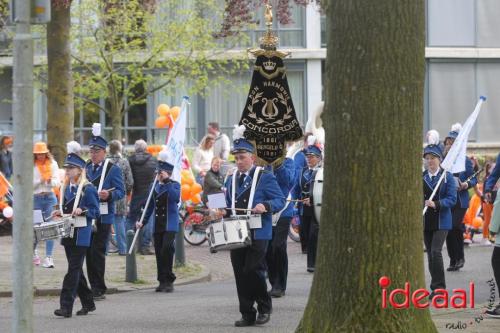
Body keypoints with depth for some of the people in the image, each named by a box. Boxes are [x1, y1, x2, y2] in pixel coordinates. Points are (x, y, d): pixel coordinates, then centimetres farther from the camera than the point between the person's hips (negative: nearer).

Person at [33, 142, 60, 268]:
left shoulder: (52, 164, 6)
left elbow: (57, 182, 1)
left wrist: (50, 181, -19)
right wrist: (40, 180, -19)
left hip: (50, 197, 1)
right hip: (36, 198, -1)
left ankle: (49, 258, -4)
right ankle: (33, 251, 31)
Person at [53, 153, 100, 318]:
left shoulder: (88, 189, -8)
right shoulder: (66, 188, 14)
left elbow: (95, 211, -9)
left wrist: (82, 210, -24)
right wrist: (60, 213, 5)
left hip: (81, 234, -8)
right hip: (68, 234, 8)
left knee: (74, 269, -9)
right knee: (76, 269, 12)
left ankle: (66, 306, -12)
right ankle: (88, 303, 24)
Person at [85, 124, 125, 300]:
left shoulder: (113, 169, -1)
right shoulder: (86, 168, 15)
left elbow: (121, 191, -5)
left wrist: (109, 195, -23)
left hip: (103, 217, -5)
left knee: (97, 251, -9)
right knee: (89, 252, 6)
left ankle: (99, 289, -5)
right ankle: (94, 287, 13)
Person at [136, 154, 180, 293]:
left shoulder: (174, 185, -2)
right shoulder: (155, 186, 13)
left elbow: (175, 198, -24)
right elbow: (150, 205, 19)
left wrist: (167, 182, -22)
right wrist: (143, 221, 12)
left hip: (169, 224, -5)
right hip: (157, 224, 5)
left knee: (167, 248, -19)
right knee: (159, 251, 5)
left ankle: (169, 281, -11)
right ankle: (162, 281, 14)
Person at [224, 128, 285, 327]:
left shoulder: (265, 178, -1)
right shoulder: (231, 180, 16)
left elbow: (280, 200, -5)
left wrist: (265, 206, -23)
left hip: (258, 234, -5)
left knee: (253, 271, -12)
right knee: (240, 274, 2)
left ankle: (264, 307, 8)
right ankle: (247, 314, 8)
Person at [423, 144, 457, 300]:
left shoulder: (447, 177, -3)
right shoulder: (421, 177, 7)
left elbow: (452, 198, -10)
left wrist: (436, 204, -24)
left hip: (441, 221, -4)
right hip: (426, 221, 4)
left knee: (436, 251, -17)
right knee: (430, 254, 7)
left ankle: (439, 287, -11)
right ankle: (436, 287, 17)